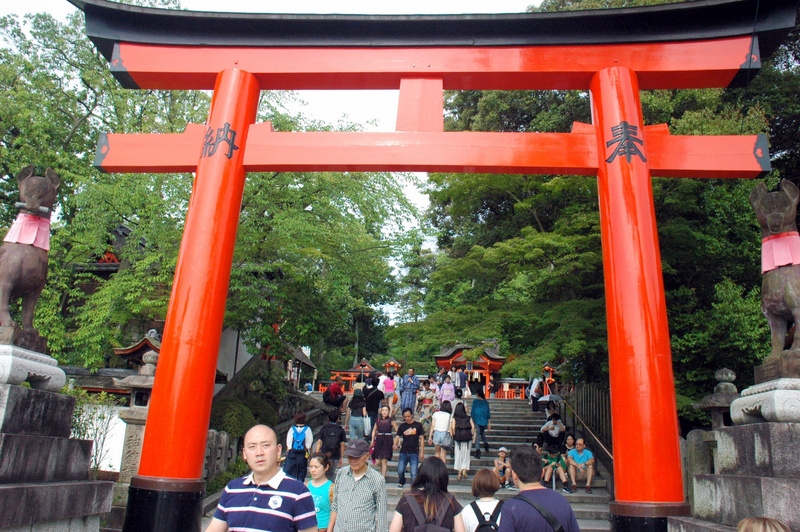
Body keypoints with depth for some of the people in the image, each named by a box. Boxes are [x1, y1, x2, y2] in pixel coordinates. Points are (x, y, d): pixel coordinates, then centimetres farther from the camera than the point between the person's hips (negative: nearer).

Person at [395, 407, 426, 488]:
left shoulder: (418, 425, 0)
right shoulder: (402, 426, 7)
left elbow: (421, 438, 2)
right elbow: (398, 436, 2)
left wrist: (422, 452, -2)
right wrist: (395, 444, -20)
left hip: (414, 452, -2)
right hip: (403, 452, 2)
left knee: (414, 473, -4)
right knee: (400, 470, 4)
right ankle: (401, 482, 33)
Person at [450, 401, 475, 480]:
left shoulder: (454, 418, -3)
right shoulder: (469, 418, 1)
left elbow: (453, 427, -15)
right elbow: (473, 426, -8)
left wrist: (454, 435, -1)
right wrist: (472, 435, 3)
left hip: (458, 438, -1)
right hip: (467, 438, 1)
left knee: (458, 454, 11)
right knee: (466, 454, 12)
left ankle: (459, 472, 10)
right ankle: (464, 470, 1)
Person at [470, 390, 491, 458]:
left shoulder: (475, 401, -3)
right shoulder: (486, 402, 6)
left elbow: (472, 411, -5)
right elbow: (488, 412, 8)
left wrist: (472, 420, 0)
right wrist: (489, 423, 12)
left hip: (477, 421, -3)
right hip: (484, 421, 3)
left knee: (477, 436, -1)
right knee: (482, 433, 27)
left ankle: (478, 450, -10)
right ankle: (485, 443, 9)